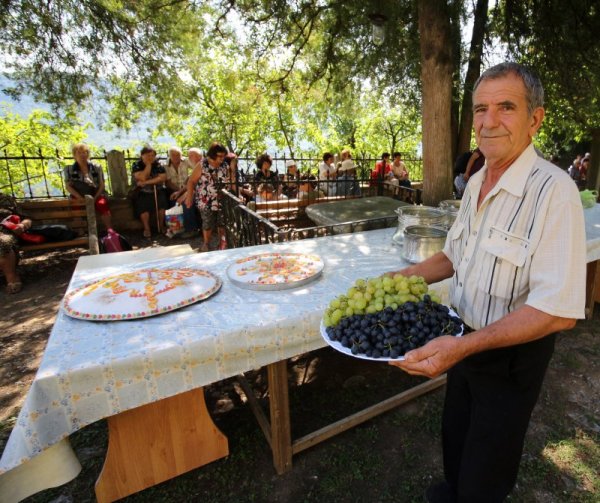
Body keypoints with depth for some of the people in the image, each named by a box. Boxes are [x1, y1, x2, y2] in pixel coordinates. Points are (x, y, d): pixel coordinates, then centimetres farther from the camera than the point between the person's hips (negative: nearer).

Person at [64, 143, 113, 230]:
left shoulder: (96, 168, 13)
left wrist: (95, 197, -12)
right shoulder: (69, 169, 12)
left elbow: (102, 185, 6)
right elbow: (68, 186, 3)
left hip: (96, 195, -1)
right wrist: (80, 198, -15)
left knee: (102, 203, -32)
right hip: (80, 196, 1)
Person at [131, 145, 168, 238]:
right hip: (142, 192, -1)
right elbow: (143, 178, -18)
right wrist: (148, 164, -14)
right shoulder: (136, 165, -2)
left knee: (162, 200, -26)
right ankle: (146, 229, -10)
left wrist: (146, 182, -18)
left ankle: (161, 226, -6)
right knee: (142, 203, -27)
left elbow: (163, 177, -12)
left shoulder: (158, 164, 3)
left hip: (157, 190, 1)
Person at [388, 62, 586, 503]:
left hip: (512, 354, -7)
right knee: (455, 437, 30)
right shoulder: (476, 182, 1)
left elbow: (558, 311, -29)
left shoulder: (553, 190, -25)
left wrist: (464, 346, -37)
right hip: (465, 341, 7)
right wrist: (405, 278, -3)